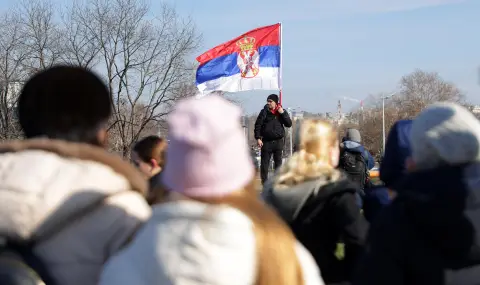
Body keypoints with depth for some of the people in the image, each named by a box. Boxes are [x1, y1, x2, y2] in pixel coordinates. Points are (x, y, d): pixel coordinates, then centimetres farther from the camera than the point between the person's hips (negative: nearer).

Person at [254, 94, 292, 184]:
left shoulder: (282, 111, 5)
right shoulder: (264, 112, 0)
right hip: (266, 142, -1)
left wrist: (282, 113, -11)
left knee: (278, 163, 7)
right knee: (264, 163, -1)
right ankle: (264, 182, 5)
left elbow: (289, 124, -1)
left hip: (278, 141, 2)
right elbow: (257, 125, 0)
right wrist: (258, 138, -8)